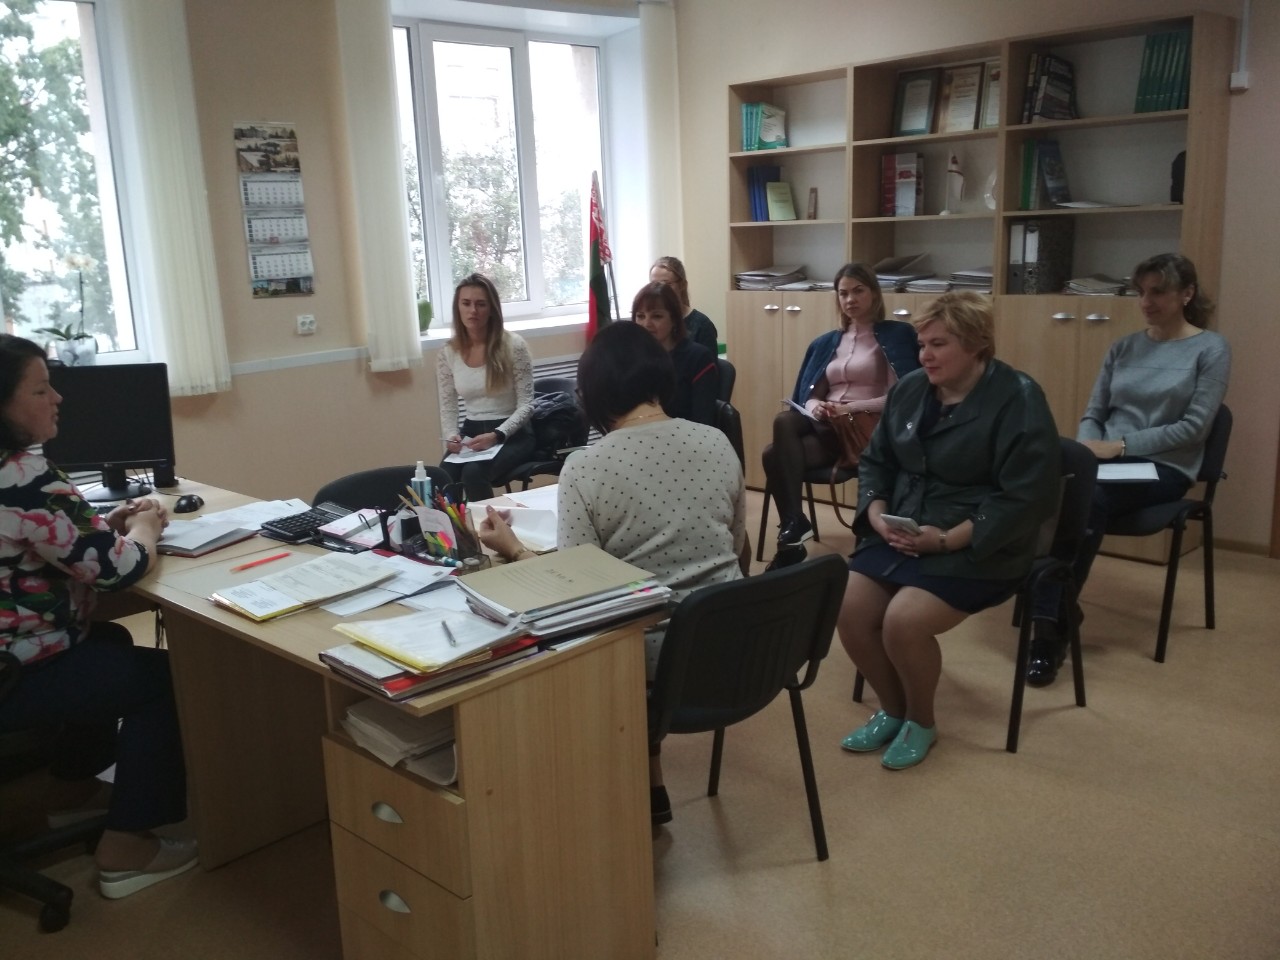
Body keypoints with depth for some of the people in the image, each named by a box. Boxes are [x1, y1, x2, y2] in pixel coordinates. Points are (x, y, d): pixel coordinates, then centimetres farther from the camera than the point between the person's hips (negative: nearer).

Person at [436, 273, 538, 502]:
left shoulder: (514, 345, -9)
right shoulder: (447, 353, 2)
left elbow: (526, 405, -9)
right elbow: (447, 407, 8)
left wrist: (496, 435, -23)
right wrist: (451, 437, -12)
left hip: (513, 434, -3)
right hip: (471, 433, 3)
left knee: (473, 474, -32)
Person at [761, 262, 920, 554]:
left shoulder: (897, 334, 4)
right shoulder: (825, 343, 20)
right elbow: (808, 394, 15)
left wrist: (850, 407, -16)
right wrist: (815, 407, -10)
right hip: (823, 424, 5)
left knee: (775, 455, -27)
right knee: (784, 421, -32)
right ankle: (793, 524, -28)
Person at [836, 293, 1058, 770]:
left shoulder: (1017, 399, -12)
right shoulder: (909, 389, 8)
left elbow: (1026, 497, -17)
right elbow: (875, 460, 16)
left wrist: (947, 539, -23)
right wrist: (876, 513, -5)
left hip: (976, 549, -6)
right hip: (898, 537, 6)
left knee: (904, 620, -26)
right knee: (847, 607, -15)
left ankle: (921, 721, 5)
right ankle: (891, 709, 11)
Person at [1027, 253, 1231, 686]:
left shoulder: (1211, 349, 0)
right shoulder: (1124, 347, 15)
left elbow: (1194, 427, -8)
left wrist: (1120, 445, -16)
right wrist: (1086, 448, -9)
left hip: (1164, 468, -4)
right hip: (1108, 462, 4)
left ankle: (1051, 619, -25)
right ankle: (1054, 616, -28)